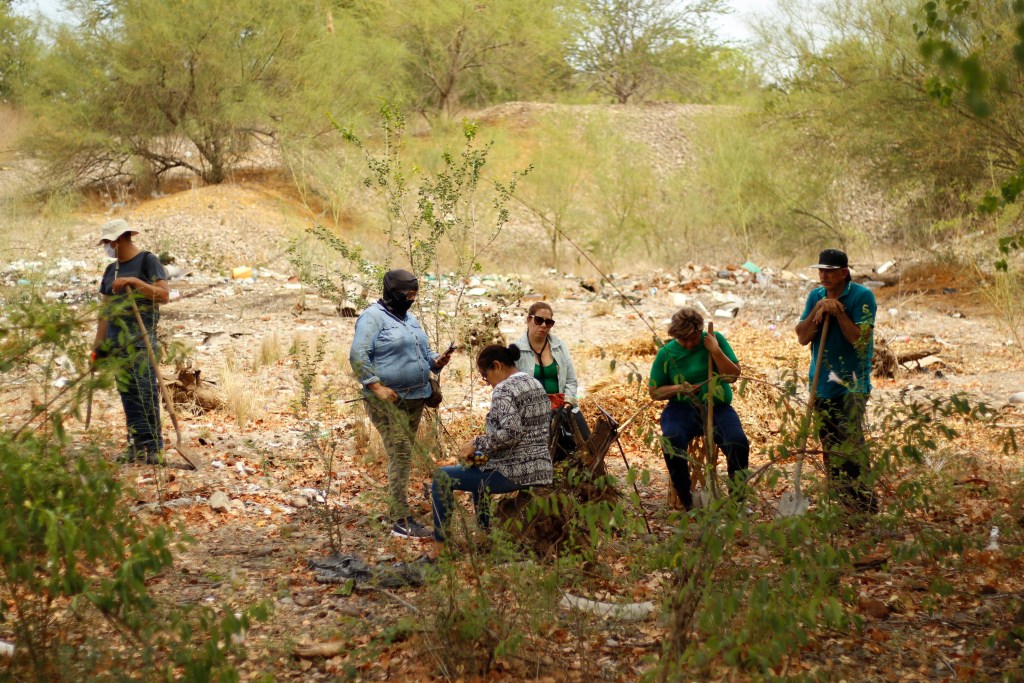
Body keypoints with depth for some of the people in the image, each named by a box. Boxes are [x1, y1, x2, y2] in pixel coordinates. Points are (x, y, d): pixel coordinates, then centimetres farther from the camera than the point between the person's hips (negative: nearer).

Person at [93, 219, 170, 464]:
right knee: (126, 391, 4)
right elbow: (105, 309, 20)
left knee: (146, 389, -11)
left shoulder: (147, 261, 0)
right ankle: (137, 445, 7)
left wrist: (134, 282, -20)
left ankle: (153, 446, -10)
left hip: (140, 335, -7)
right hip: (116, 338, 7)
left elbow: (164, 295, -10)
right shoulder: (111, 270, 19)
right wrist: (98, 345, 15)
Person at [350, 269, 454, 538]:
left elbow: (423, 354, 26)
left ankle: (399, 513, 15)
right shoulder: (373, 317, -8)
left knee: (403, 456, 10)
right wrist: (377, 386, -22)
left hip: (415, 398, 8)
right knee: (400, 455, -13)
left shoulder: (410, 319, 19)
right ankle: (401, 521, -12)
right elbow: (358, 356, -15)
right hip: (388, 400, -8)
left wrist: (437, 361, 4)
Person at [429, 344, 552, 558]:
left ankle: (437, 549, -2)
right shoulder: (536, 385, 14)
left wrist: (477, 443, -15)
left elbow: (510, 433, -27)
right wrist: (485, 447, 19)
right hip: (541, 469, 10)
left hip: (515, 472, -10)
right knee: (479, 474, 37)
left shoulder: (505, 390, -14)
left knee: (442, 478, -2)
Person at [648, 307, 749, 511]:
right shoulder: (667, 353, 2)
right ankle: (688, 503, -20)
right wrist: (677, 389, -10)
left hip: (718, 408, 1)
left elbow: (733, 375, -2)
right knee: (672, 442, -32)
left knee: (738, 442, -27)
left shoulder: (715, 339, 3)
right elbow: (654, 391, 8)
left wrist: (715, 350, -14)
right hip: (682, 409, 0)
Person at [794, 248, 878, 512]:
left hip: (852, 384, -6)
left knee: (850, 443, -17)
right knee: (830, 447, 10)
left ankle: (864, 505, -14)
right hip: (822, 383, 6)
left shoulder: (862, 297, -8)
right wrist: (818, 311, -12)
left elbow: (860, 339, -16)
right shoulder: (816, 296, 8)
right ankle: (842, 501, 19)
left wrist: (838, 311, -18)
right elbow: (802, 337, 1)